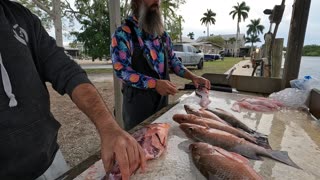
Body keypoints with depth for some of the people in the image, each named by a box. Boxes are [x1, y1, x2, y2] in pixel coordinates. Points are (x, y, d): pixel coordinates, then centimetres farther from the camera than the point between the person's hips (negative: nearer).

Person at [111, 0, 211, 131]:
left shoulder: (162, 33, 8)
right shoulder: (123, 33, -11)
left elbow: (172, 60, 14)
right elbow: (121, 70, -18)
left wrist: (192, 77, -1)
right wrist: (154, 84, -27)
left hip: (162, 98, 6)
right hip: (137, 100, -5)